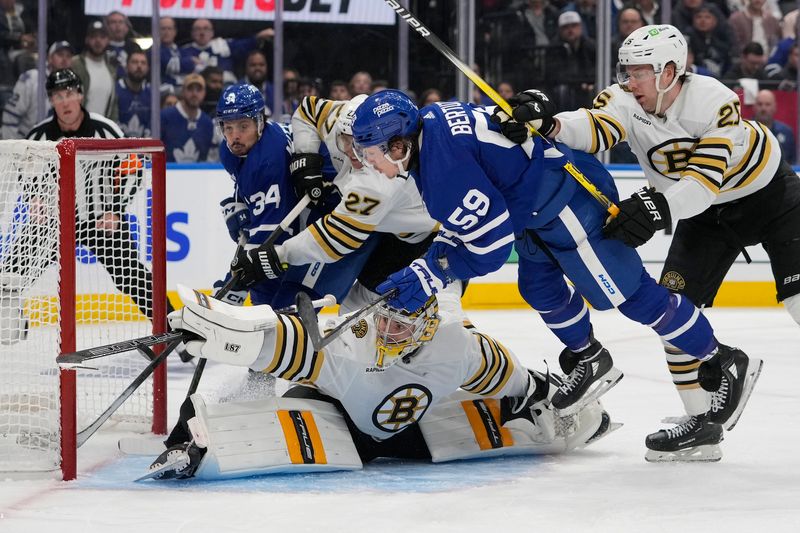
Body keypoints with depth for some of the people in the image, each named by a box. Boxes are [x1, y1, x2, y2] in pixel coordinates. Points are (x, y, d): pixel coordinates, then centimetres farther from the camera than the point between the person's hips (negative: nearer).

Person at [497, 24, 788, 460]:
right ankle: (703, 415, 3)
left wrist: (660, 206, -53)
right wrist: (549, 125, -58)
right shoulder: (626, 101, -17)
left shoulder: (714, 102, -30)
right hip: (706, 213, 6)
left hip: (768, 192, -6)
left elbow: (705, 179, -37)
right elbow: (595, 127, -38)